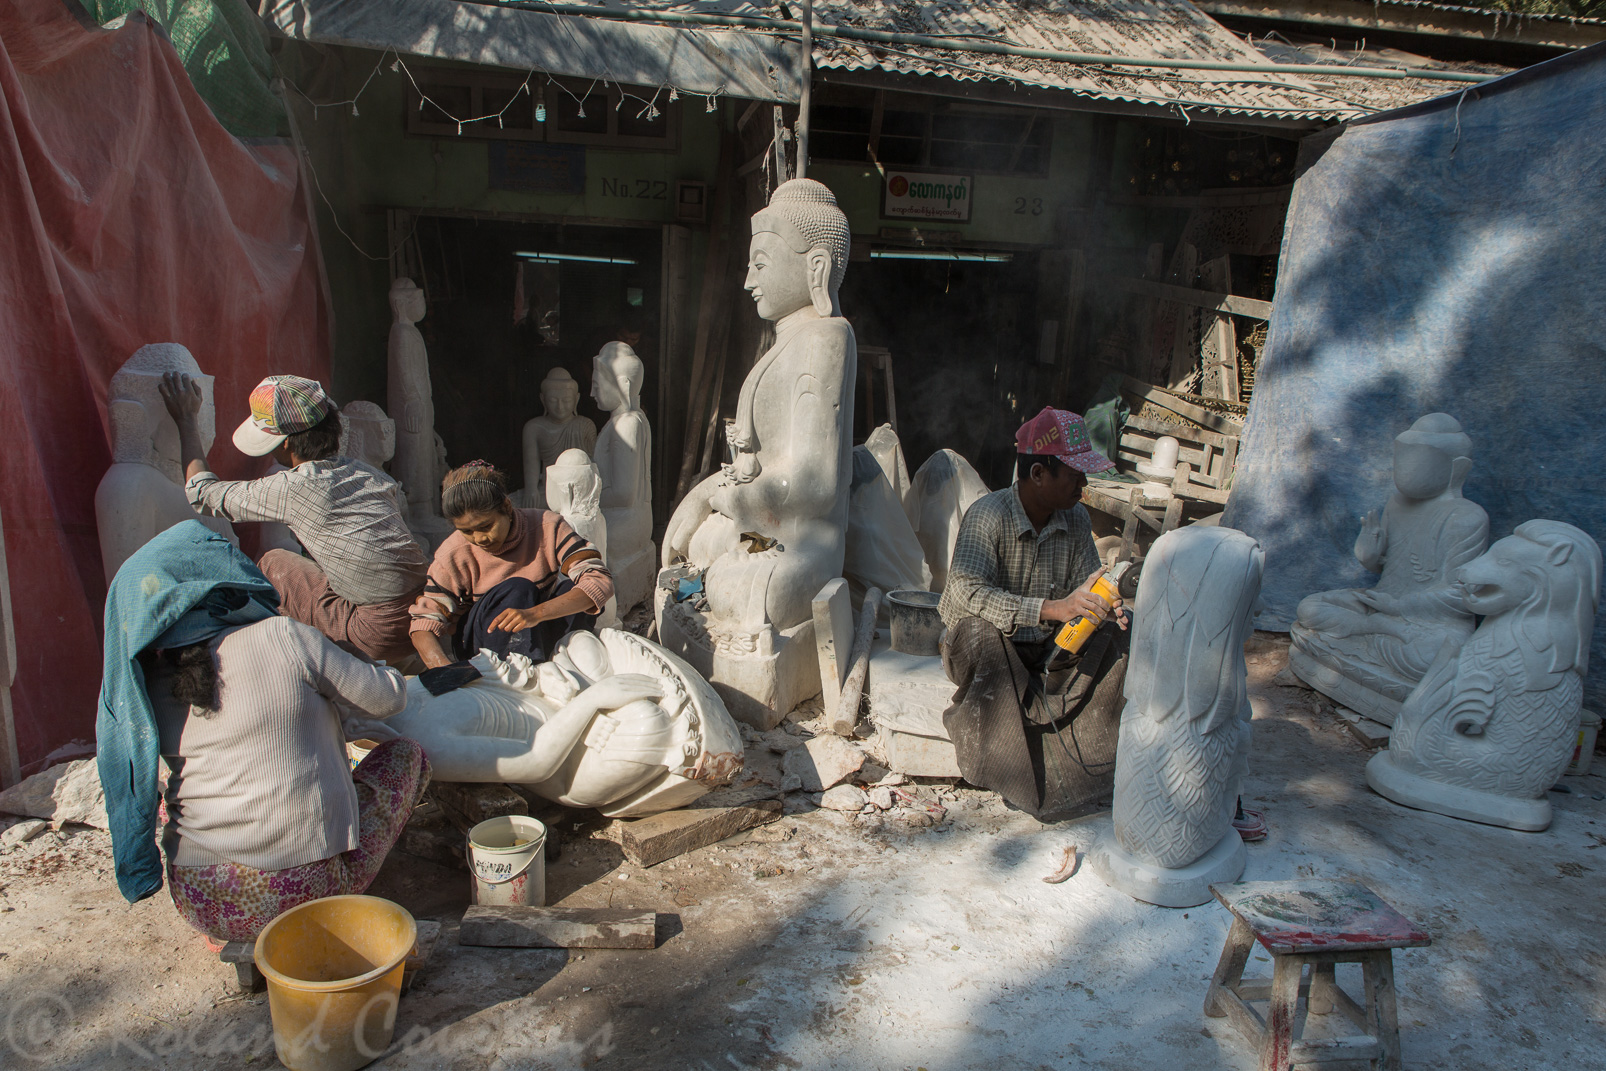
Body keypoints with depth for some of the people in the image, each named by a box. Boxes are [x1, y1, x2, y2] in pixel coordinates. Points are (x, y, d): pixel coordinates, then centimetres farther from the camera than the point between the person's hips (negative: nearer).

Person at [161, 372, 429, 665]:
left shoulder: (292, 488, -9)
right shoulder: (364, 473, 9)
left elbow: (202, 492, 9)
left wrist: (186, 419, 21)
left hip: (379, 638, -6)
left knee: (273, 564, 11)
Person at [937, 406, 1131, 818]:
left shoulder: (1075, 518, -3)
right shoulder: (987, 515, -22)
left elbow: (1086, 586, 1)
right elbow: (968, 591, -35)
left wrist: (1103, 606, -25)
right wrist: (1049, 609, -45)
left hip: (1044, 650, 5)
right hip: (983, 649, -5)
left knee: (1117, 631, -18)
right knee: (980, 630, -39)